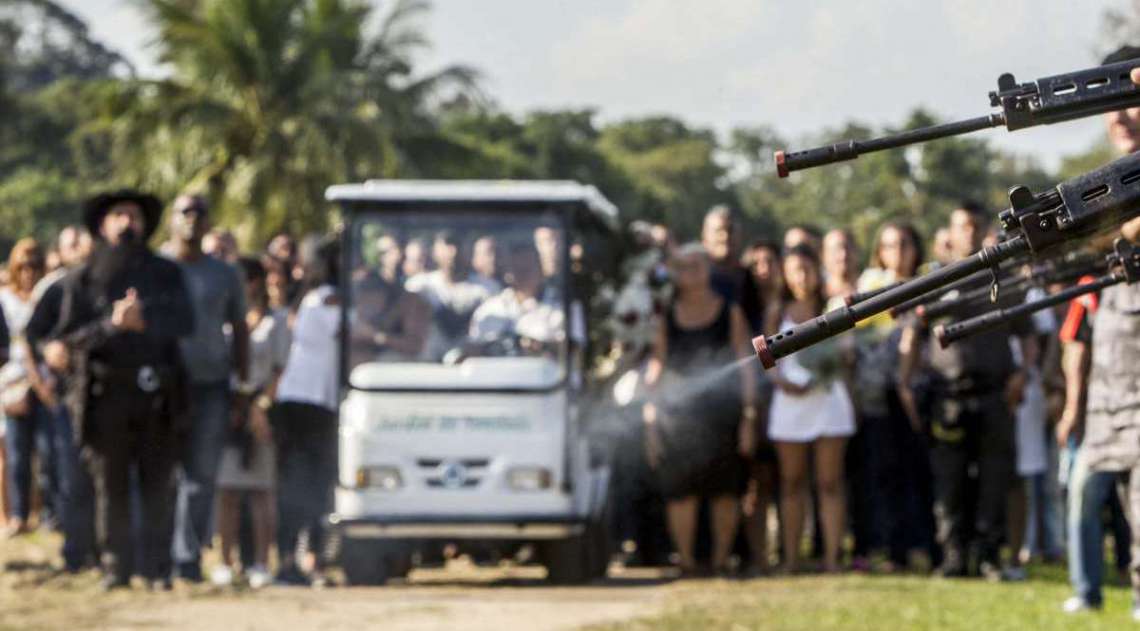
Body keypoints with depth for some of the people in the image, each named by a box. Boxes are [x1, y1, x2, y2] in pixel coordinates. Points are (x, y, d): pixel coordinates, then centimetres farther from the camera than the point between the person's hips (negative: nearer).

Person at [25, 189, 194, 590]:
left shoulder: (165, 273, 12)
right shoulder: (80, 280, 9)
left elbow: (183, 320, -3)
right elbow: (64, 335, 1)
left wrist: (144, 320, -19)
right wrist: (111, 324, -14)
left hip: (157, 395, 1)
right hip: (105, 393, -1)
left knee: (158, 484, -2)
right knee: (110, 485, 0)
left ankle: (157, 567, 1)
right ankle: (115, 567, 4)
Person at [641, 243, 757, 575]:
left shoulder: (730, 313, 8)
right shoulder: (667, 316, 10)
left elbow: (745, 365, 5)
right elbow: (656, 366, 11)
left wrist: (748, 415, -2)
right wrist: (650, 420, 5)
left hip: (721, 411, 0)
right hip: (676, 414, 0)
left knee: (725, 491, -1)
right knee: (680, 491, -7)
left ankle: (721, 560, 7)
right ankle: (686, 561, -1)